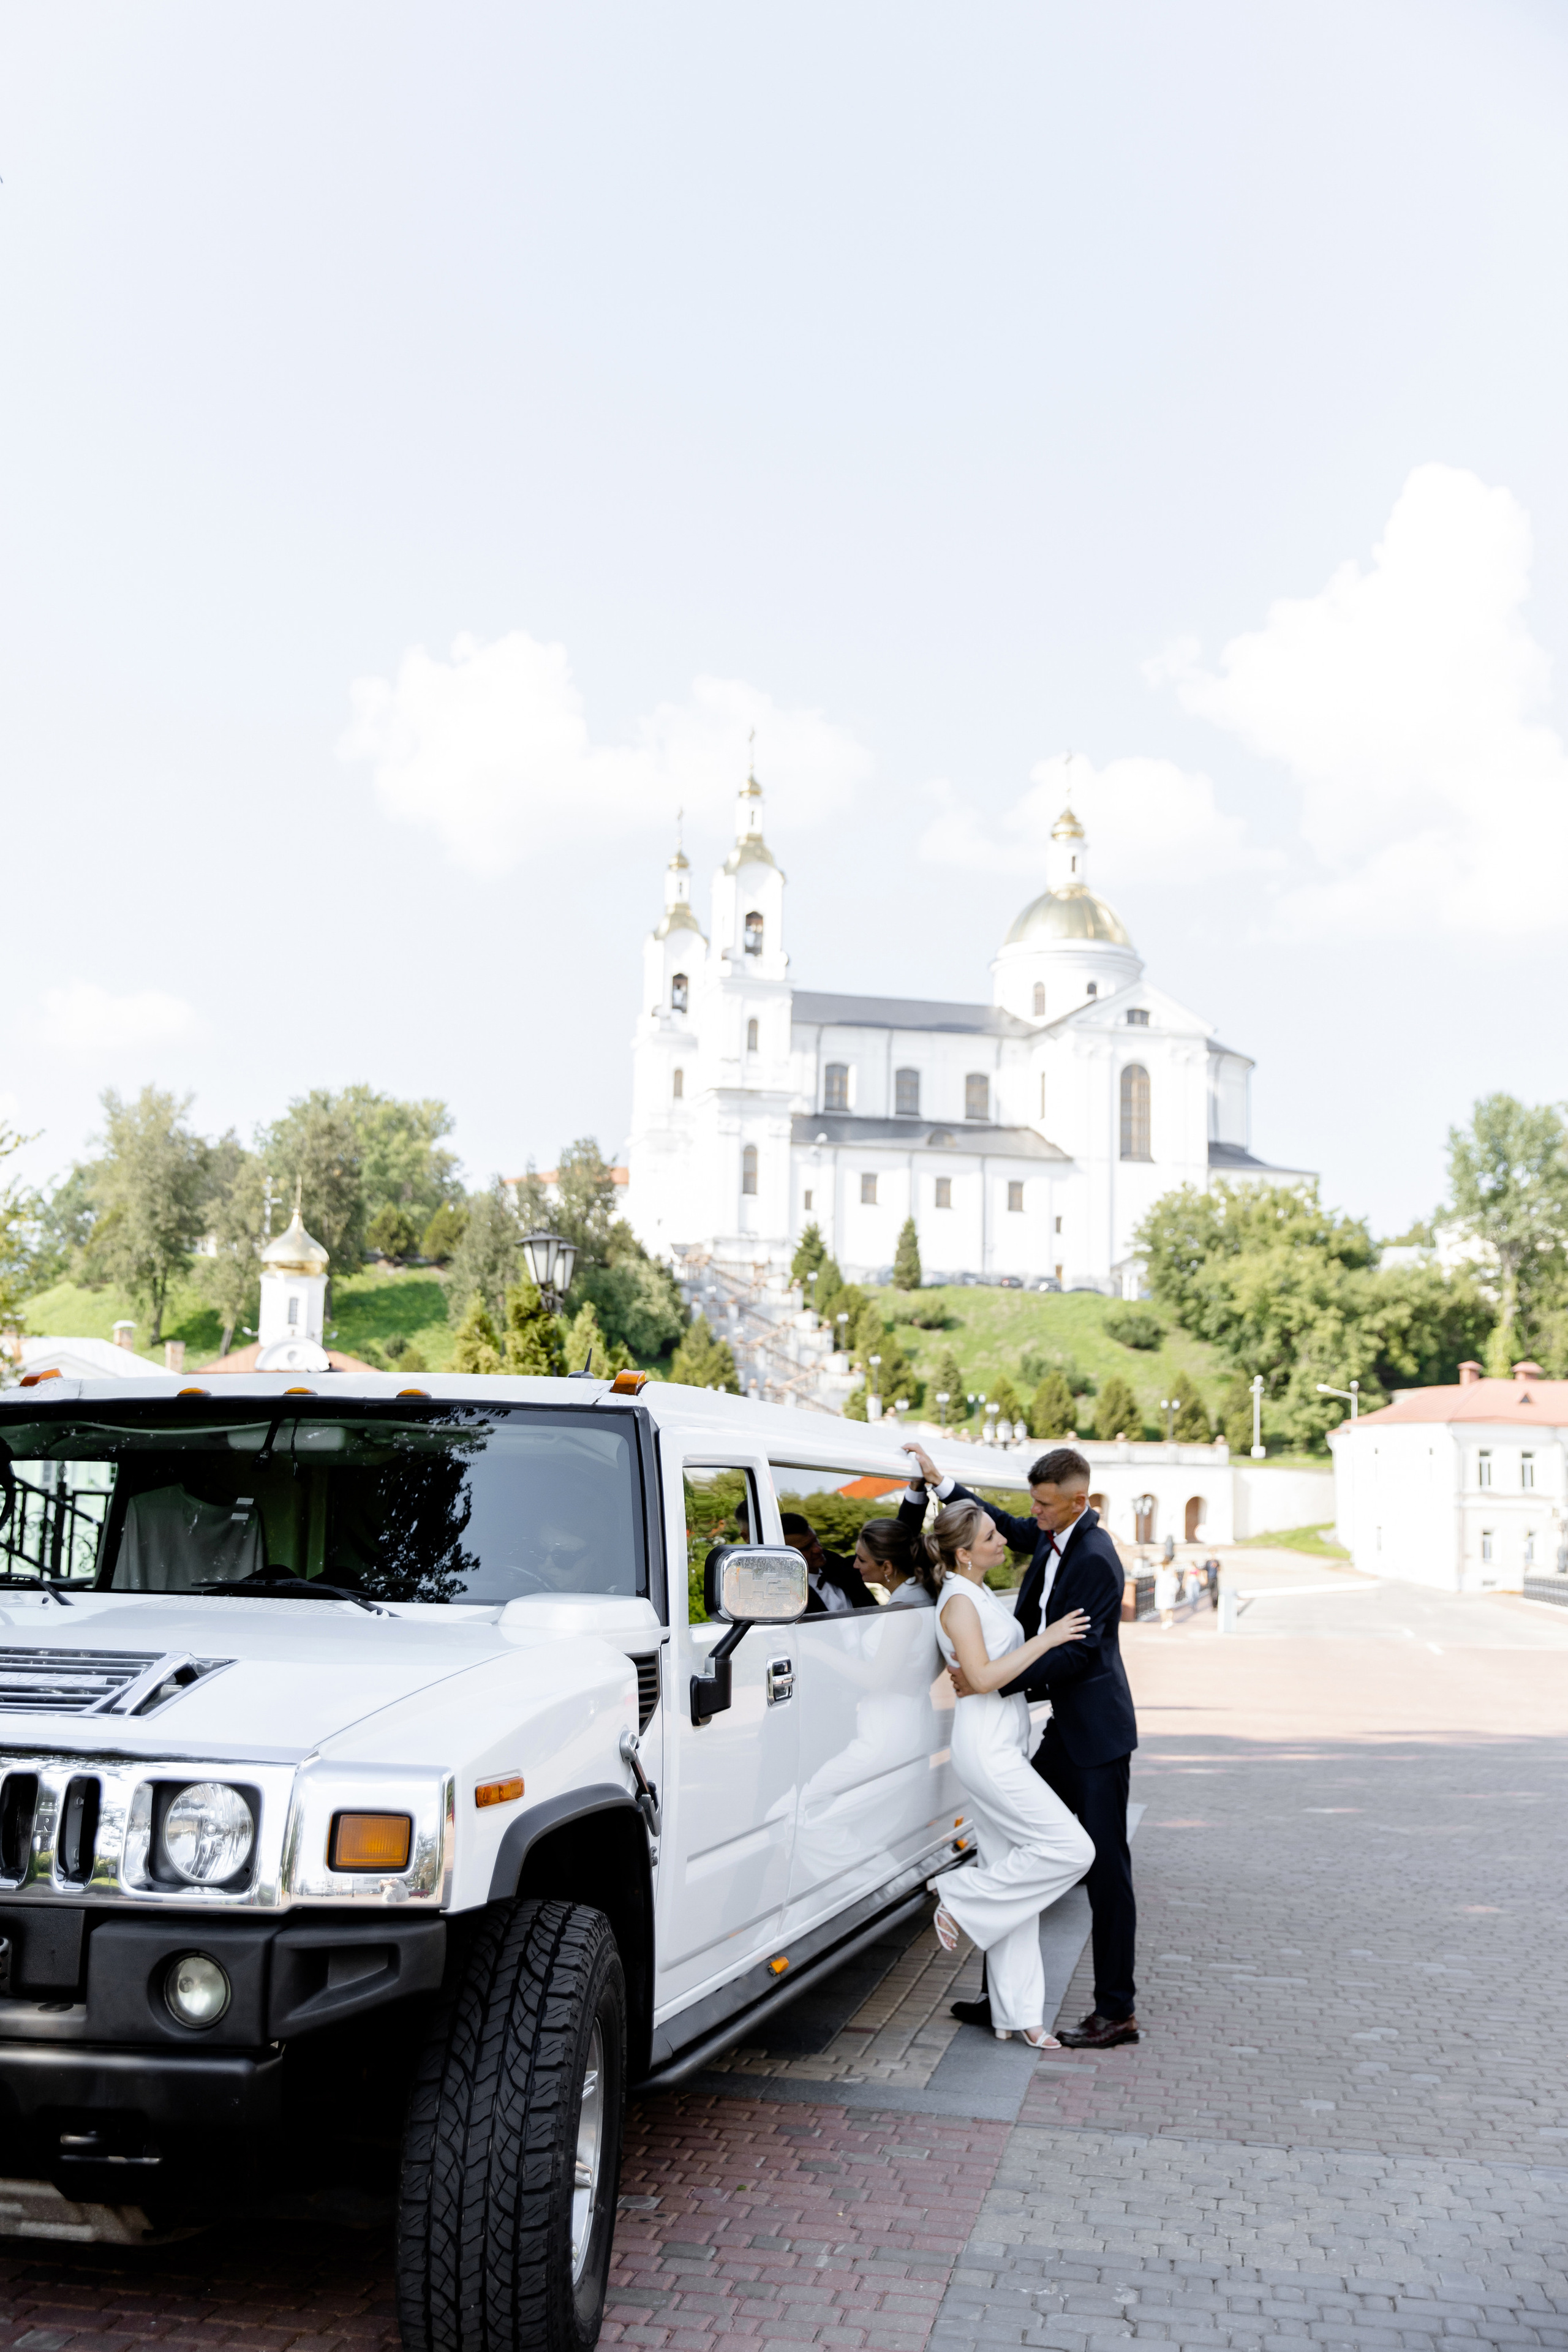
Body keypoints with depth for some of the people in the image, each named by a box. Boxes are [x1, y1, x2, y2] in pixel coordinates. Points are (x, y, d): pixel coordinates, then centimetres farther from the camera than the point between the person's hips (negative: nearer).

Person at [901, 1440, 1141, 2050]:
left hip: (1096, 1733, -10)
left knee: (1106, 1868, -3)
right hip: (1064, 1729, 10)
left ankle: (1117, 2011, 4)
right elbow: (1004, 1526, 26)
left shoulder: (1095, 1560, -21)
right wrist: (936, 1482, 20)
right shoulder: (1050, 1536, 6)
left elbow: (1075, 1653, -24)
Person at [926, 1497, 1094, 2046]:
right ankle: (962, 1897, -4)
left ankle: (1017, 2014, 12)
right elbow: (982, 1678, -22)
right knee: (1070, 1849, -15)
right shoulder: (958, 1601, -13)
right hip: (986, 1747, -10)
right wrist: (1046, 1639, -20)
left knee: (1013, 1869, 9)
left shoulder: (979, 1596, 16)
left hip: (1004, 1747, 10)